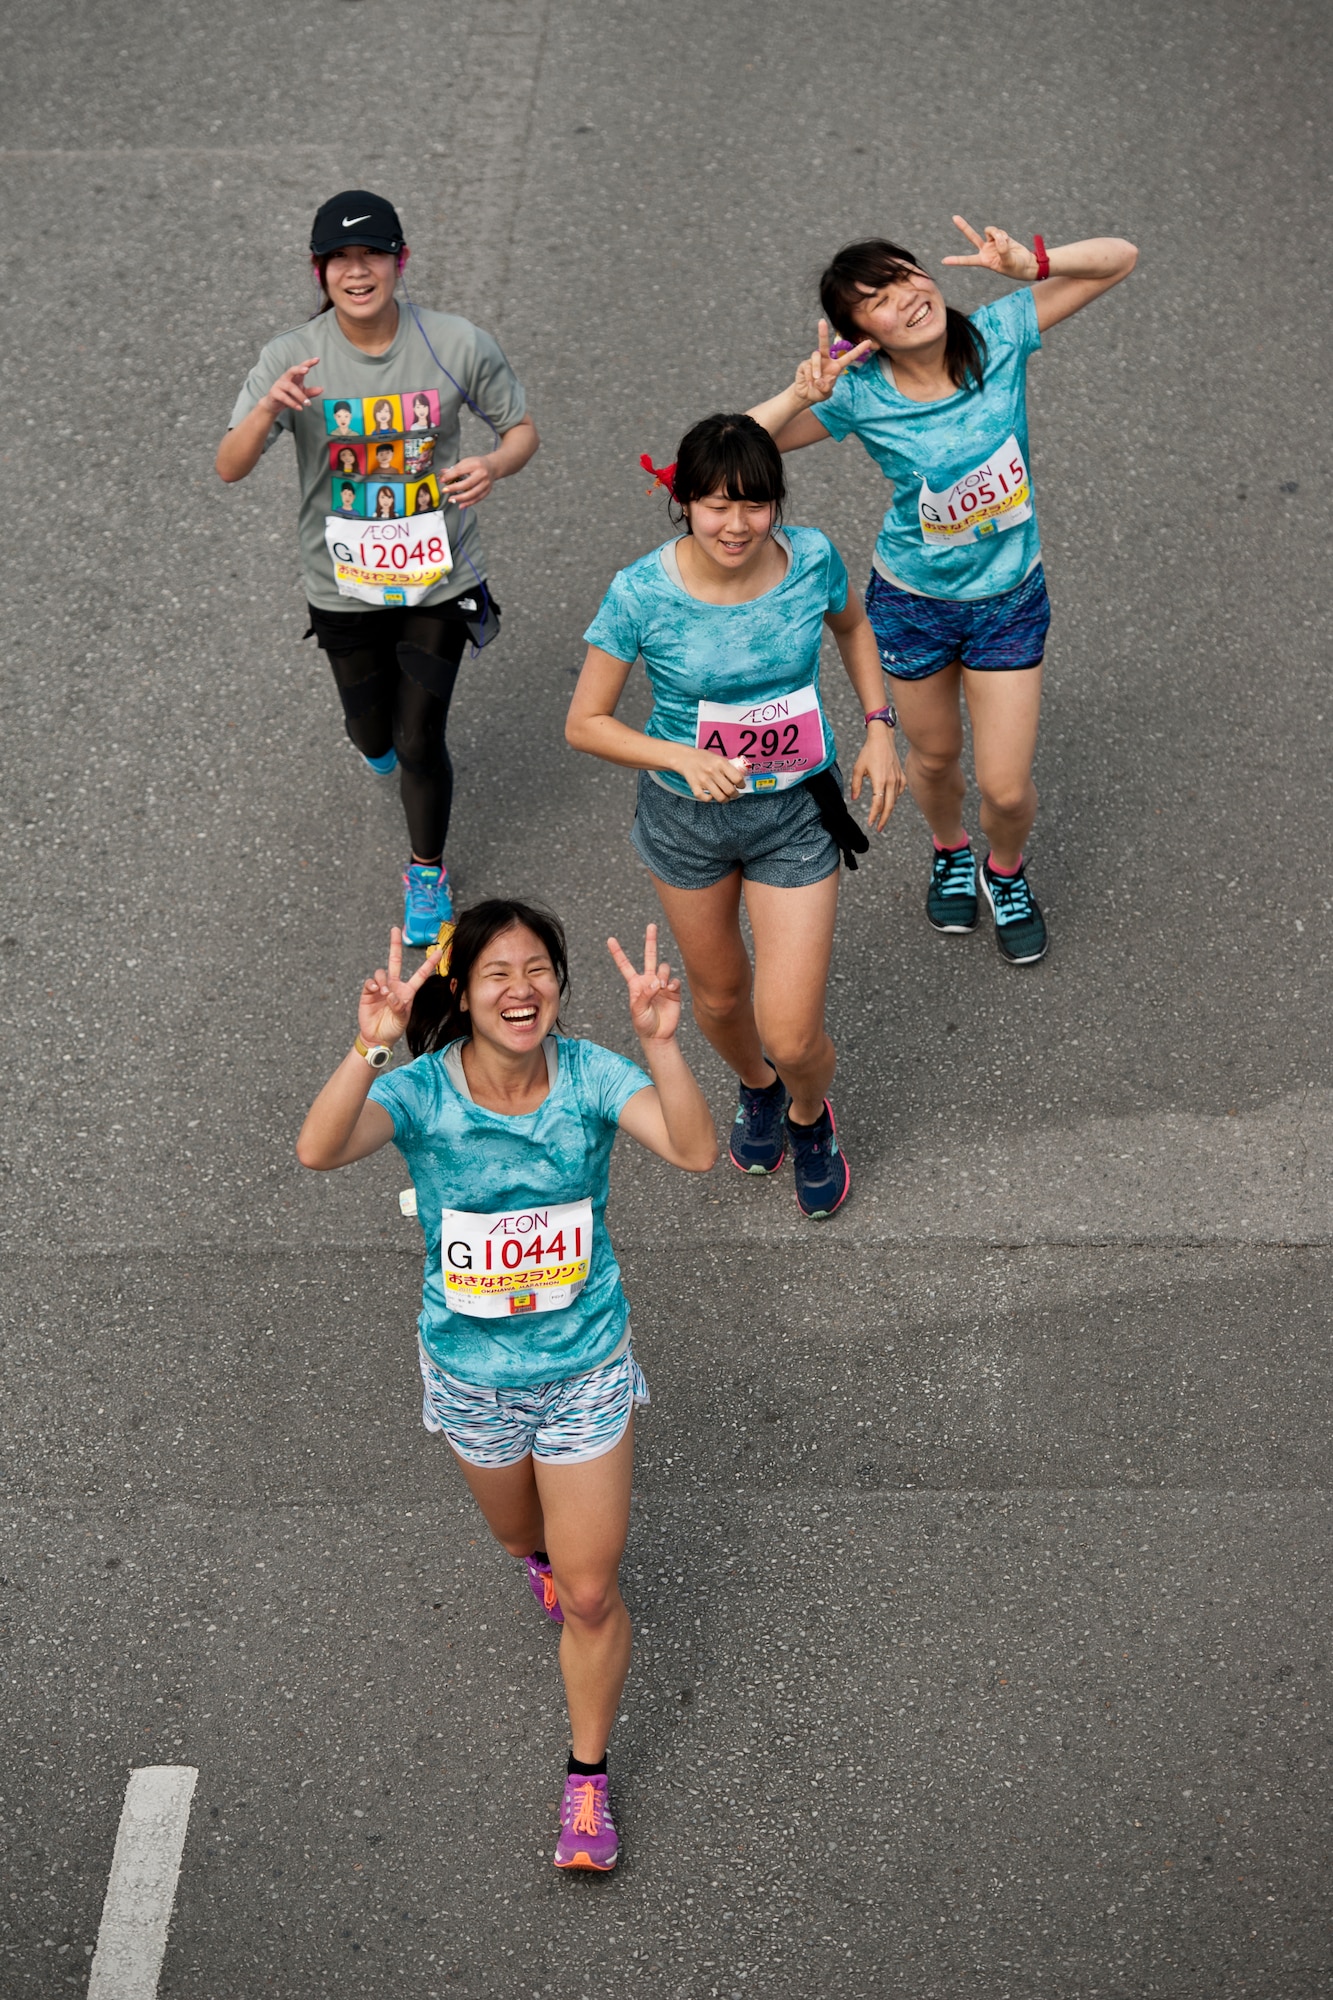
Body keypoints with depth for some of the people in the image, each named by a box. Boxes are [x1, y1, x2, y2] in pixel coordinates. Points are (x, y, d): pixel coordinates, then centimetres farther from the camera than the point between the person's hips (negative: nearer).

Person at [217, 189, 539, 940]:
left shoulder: (459, 344, -15)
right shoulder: (292, 358, -16)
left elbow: (522, 428, -1)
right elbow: (229, 468, -19)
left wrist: (495, 465, -25)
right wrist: (268, 408, -40)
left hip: (439, 576, -1)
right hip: (345, 587, 1)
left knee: (420, 743, 2)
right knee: (372, 735, 19)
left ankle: (428, 872, 31)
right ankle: (384, 735, 61)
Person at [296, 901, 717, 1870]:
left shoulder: (588, 1074, -20)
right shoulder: (421, 1090, -22)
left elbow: (696, 1151, -35)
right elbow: (318, 1150, -41)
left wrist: (660, 1042, -52)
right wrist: (370, 1049, -57)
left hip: (586, 1365, -1)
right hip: (472, 1369, 1)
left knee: (589, 1595, 4)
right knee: (519, 1536, 29)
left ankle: (588, 1779, 28)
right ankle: (545, 1549, 68)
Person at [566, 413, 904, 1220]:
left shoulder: (812, 557, -17)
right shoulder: (643, 595, -23)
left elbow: (852, 625, 8)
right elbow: (586, 723, -13)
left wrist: (880, 727, -2)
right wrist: (685, 757, -28)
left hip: (796, 813, 0)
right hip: (687, 817, 0)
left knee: (793, 1038, -3)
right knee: (720, 993, 23)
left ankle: (809, 1115, 35)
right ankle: (756, 1089, 59)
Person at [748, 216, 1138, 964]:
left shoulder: (998, 337, -17)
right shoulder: (858, 395, -21)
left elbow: (1119, 258, -14)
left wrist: (1030, 264, -31)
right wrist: (801, 394, -38)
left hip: (1010, 599, 1)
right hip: (913, 601, 0)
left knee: (1006, 788, 5)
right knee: (935, 756, 23)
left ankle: (1005, 871, 41)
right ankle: (950, 852, 58)